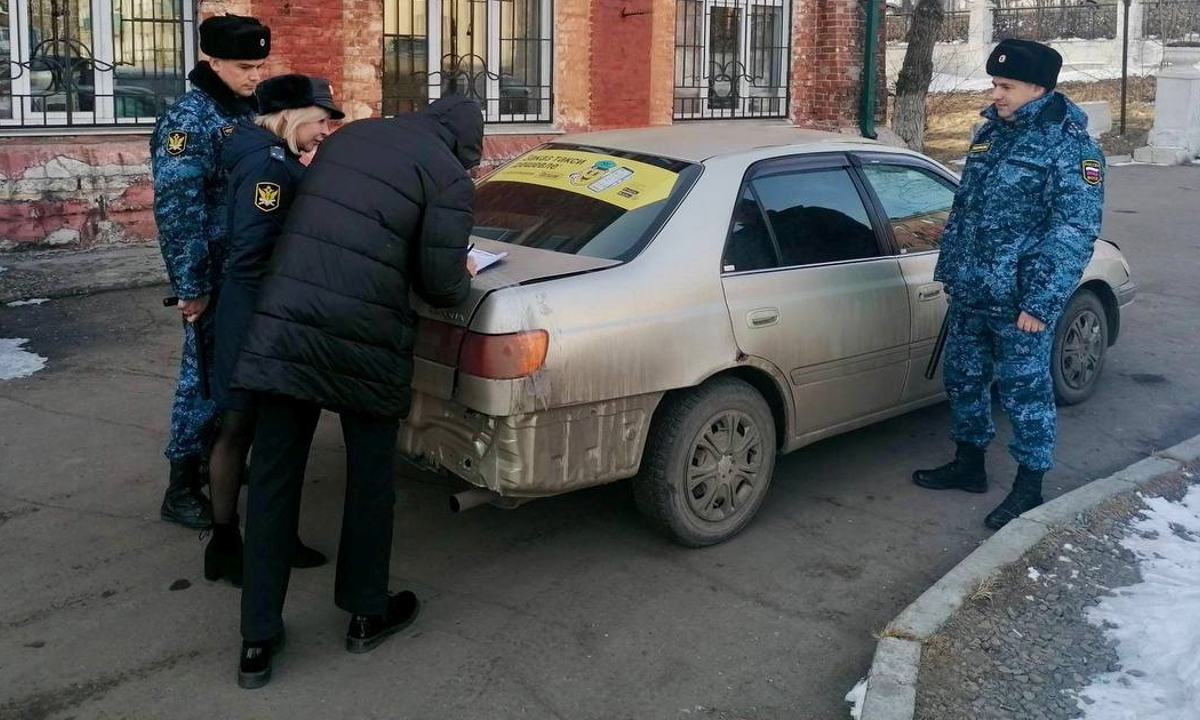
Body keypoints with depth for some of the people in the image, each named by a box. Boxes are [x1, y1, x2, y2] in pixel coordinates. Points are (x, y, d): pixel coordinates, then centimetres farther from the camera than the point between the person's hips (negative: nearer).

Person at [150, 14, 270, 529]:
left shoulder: (248, 112, 12)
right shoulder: (189, 120, -14)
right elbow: (176, 210, -20)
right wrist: (191, 286, -22)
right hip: (216, 277, -8)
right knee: (206, 375, -2)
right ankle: (181, 490, 7)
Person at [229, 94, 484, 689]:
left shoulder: (348, 135, 17)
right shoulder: (449, 176, -1)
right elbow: (441, 285, -4)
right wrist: (463, 279, 19)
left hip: (283, 325, 5)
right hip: (364, 341, -4)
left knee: (273, 479, 9)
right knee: (369, 478, 16)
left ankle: (257, 641, 17)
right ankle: (366, 614, 32)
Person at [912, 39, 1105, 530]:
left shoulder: (1069, 145, -12)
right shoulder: (991, 132, 10)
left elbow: (1075, 231, -16)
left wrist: (1040, 303, -20)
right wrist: (949, 266, 18)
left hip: (1019, 301, -7)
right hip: (968, 292, 7)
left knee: (1024, 390, 2)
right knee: (963, 379, 16)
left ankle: (1030, 487, 16)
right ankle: (969, 465, 34)